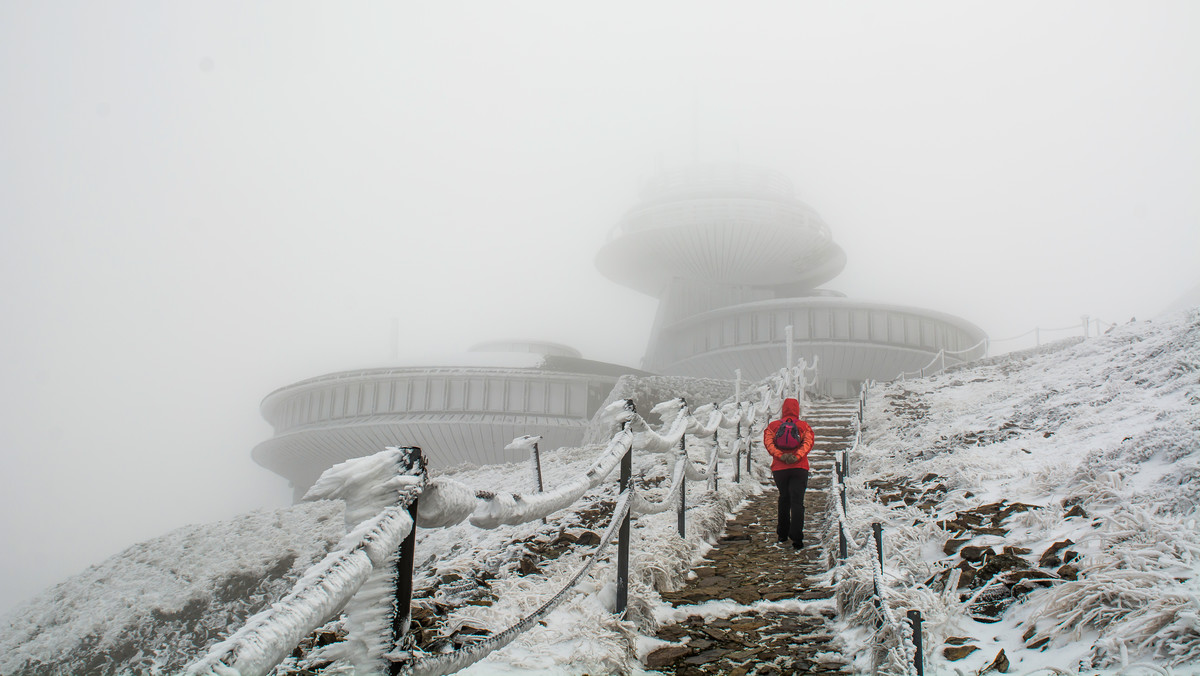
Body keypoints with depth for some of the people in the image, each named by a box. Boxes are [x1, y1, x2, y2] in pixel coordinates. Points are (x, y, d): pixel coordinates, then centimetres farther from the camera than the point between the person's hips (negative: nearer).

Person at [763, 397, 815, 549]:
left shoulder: (773, 425, 9)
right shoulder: (804, 426, 7)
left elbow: (768, 442, -7)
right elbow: (808, 441, -10)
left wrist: (780, 456, -16)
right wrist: (797, 456, -19)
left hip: (779, 468, 2)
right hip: (799, 468, -1)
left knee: (784, 498, 20)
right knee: (797, 502, -4)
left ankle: (782, 533, 24)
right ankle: (796, 537, -17)